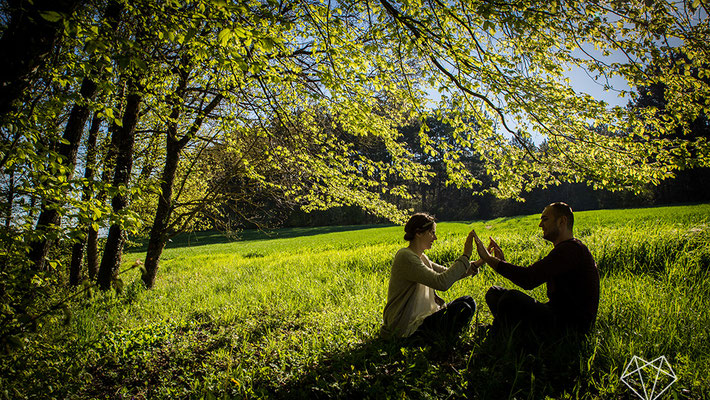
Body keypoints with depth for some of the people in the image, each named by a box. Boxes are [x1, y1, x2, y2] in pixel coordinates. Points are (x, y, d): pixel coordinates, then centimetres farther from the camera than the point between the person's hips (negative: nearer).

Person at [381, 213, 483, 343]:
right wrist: (465, 256, -22)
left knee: (468, 302, 5)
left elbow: (448, 273, 12)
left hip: (420, 316, 10)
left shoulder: (420, 257, 11)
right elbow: (442, 282, -29)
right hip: (406, 329, -10)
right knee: (463, 309, -18)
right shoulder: (405, 257, -21)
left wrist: (477, 264, -1)